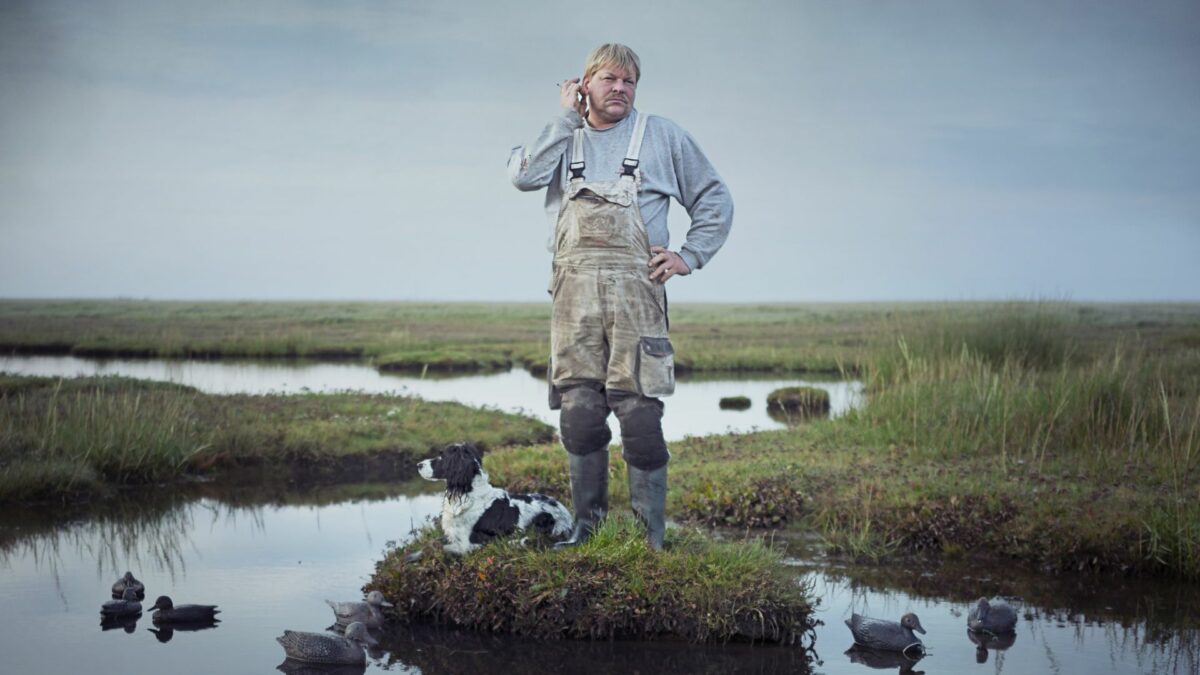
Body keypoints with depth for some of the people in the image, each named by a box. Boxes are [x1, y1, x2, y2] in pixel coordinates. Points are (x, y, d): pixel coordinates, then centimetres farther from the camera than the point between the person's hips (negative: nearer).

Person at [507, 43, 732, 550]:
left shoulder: (662, 136, 14)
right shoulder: (564, 138, 18)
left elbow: (715, 202, 18)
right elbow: (524, 176, -4)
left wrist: (690, 256, 6)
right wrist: (567, 117, 3)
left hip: (635, 286, -2)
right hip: (573, 289, 2)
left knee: (639, 413, -8)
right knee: (579, 411, -1)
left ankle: (649, 537, -2)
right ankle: (587, 527, 9)